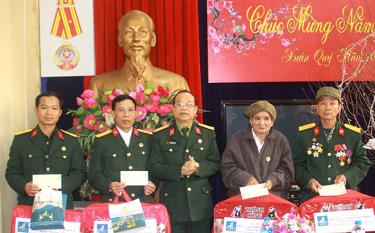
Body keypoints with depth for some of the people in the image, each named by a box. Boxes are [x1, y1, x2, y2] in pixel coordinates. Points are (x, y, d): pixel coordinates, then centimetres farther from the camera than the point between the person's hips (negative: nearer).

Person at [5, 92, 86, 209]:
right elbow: (11, 172, 6)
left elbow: (79, 173, 5)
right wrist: (24, 186, -14)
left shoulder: (71, 140, 7)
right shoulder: (20, 139, 5)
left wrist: (62, 186, -12)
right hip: (29, 205, 0)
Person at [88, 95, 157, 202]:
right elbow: (94, 174, 2)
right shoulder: (102, 141, 4)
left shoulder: (148, 138, 9)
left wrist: (153, 184, -8)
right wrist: (109, 185, -15)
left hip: (143, 202, 2)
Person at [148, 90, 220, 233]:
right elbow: (154, 167, -4)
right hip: (172, 203, -1)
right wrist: (179, 171, -19)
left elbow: (215, 163, 5)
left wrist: (198, 167, -17)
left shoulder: (208, 133, 8)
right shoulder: (160, 135, 2)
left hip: (200, 203, 2)